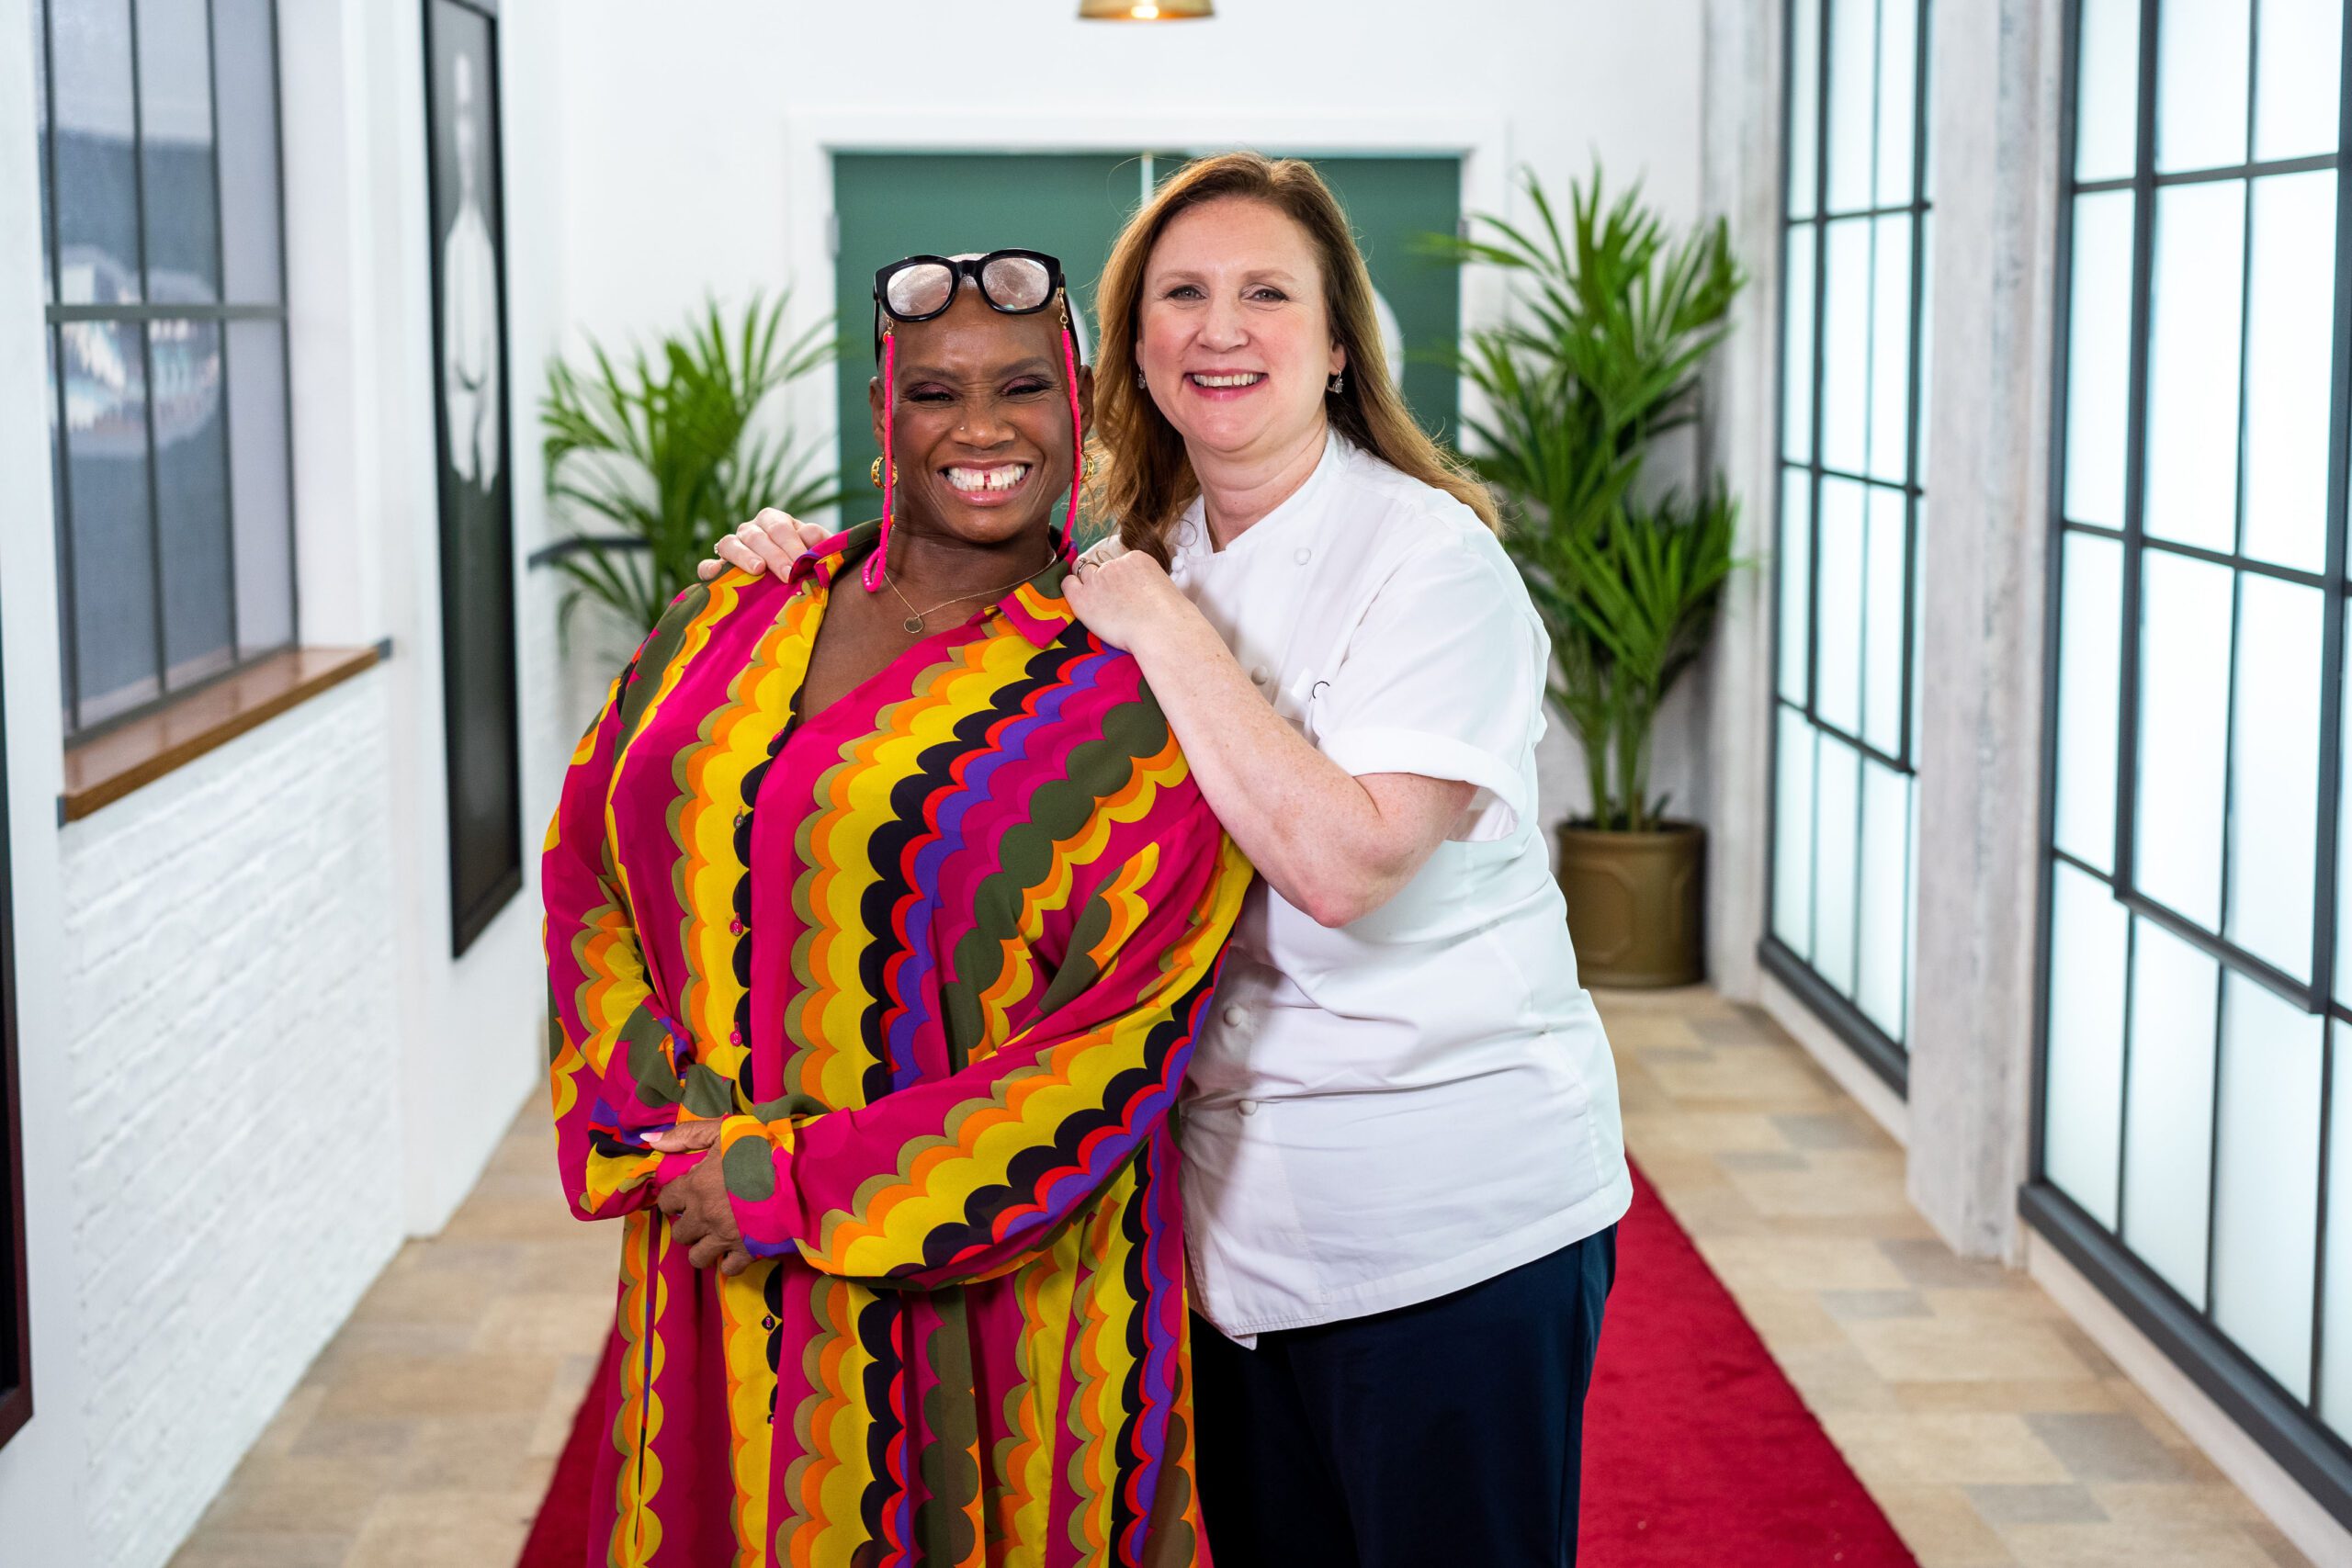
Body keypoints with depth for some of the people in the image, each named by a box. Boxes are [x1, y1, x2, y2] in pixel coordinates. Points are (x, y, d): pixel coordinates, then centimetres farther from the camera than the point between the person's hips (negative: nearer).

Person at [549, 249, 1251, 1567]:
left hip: (991, 1296, -4)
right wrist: (664, 1127, -7)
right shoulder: (731, 623, 6)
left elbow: (1127, 1035, -14)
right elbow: (591, 870, 9)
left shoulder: (1128, 694, -8)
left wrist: (808, 1183, -15)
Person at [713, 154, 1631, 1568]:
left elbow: (1340, 861, -26)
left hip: (1454, 1227, -6)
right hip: (1241, 1211, 6)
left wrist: (1165, 632, -21)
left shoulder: (1431, 560, -14)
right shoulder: (1145, 561, 7)